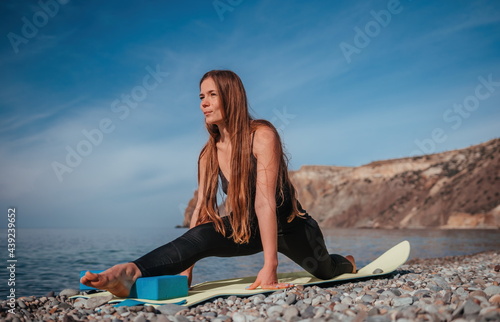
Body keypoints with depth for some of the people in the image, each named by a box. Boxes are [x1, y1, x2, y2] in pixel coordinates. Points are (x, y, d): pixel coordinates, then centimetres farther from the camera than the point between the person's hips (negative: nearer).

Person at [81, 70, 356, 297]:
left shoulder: (262, 135, -28)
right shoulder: (209, 154, -9)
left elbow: (265, 202, -35)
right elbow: (202, 208, -13)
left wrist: (270, 267, -37)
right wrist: (186, 268, -18)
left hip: (288, 224, -3)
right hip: (248, 226, 3)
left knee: (324, 271, 22)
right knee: (198, 237, -27)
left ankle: (346, 264, 57)